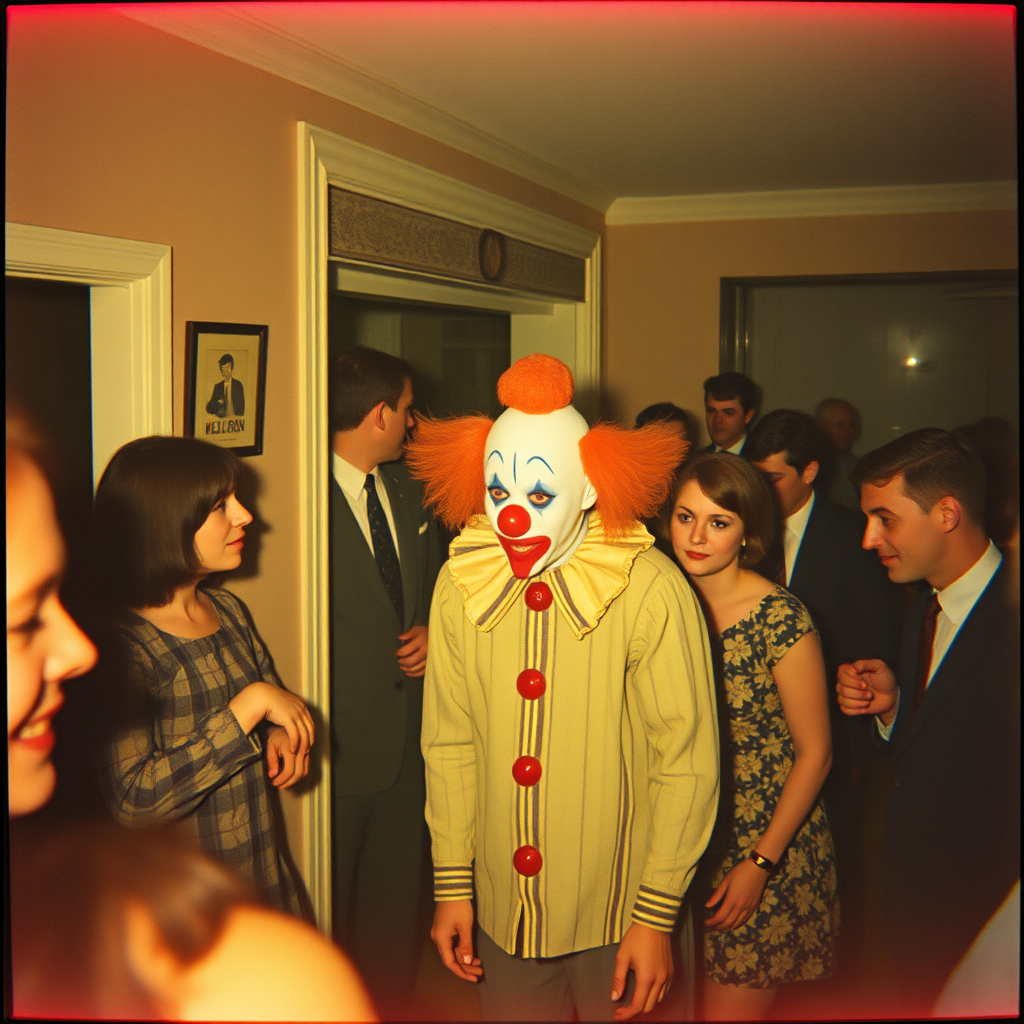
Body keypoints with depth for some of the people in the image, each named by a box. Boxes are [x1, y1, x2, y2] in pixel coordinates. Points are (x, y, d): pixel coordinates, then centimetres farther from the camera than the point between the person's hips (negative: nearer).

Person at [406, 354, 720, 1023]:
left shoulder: (651, 590, -17)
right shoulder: (461, 584, -5)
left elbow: (687, 764, -13)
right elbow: (450, 743, 2)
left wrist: (657, 918, -11)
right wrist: (453, 887, 4)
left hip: (615, 915, -3)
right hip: (504, 909, 3)